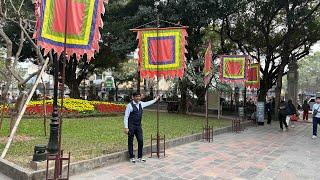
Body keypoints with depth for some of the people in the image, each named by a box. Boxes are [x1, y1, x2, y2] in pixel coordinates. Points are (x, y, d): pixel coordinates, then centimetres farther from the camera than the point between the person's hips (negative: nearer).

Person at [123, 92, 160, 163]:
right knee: (130, 142, 5)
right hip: (131, 126, -5)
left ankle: (140, 157, 18)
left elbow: (148, 103, 29)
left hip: (139, 126, 6)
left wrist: (155, 100, 40)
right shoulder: (130, 105, -11)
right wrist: (126, 127, -15)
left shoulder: (141, 104, 6)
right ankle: (132, 157, 19)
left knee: (141, 141, 5)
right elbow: (126, 117, -11)